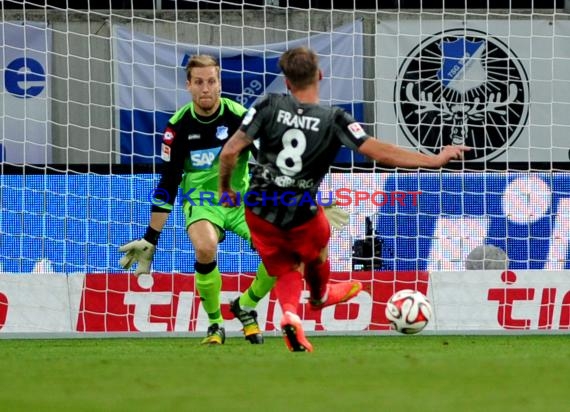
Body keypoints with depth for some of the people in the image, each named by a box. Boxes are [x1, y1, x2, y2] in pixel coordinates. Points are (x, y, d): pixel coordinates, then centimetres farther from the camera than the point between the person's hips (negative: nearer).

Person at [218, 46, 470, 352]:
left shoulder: (269, 106, -9)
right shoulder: (334, 120, -13)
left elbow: (230, 152, -10)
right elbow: (381, 153, -17)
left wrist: (225, 188, 10)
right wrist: (437, 160, -11)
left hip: (259, 212, 1)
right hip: (301, 216, -1)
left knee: (285, 272, 21)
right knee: (316, 252, 33)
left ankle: (289, 312, -8)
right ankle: (320, 295, 61)